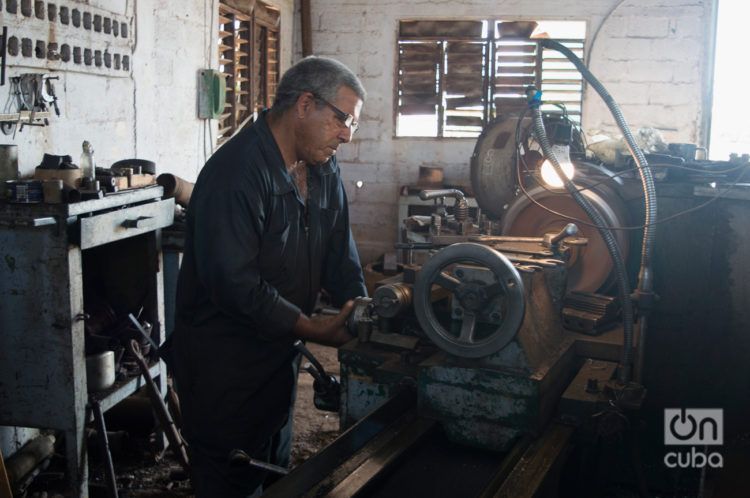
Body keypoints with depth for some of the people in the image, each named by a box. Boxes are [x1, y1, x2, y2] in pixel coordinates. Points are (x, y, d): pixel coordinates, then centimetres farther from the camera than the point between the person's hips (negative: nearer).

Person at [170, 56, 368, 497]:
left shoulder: (324, 171, 4)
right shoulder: (236, 172, -26)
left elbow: (339, 251, 7)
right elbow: (235, 284, -30)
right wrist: (312, 329, -27)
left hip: (281, 353, 9)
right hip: (224, 364, -9)